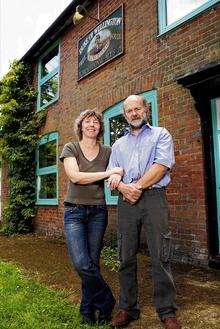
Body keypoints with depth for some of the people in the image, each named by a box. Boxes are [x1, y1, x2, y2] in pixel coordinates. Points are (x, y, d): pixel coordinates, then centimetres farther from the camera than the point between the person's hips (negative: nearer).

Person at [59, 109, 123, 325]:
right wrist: (109, 173, -15)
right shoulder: (71, 148, 0)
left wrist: (117, 178, -16)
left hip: (98, 212, 2)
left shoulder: (107, 152, 8)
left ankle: (88, 311, 26)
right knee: (81, 263, -11)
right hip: (75, 211, -2)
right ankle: (107, 302, 14)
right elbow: (75, 176, -14)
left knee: (92, 263, 6)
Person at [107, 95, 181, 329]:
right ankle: (127, 309, 19)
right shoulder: (118, 145, 22)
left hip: (153, 198, -3)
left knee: (160, 257, -2)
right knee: (126, 257, 5)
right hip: (126, 202, 4)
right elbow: (112, 175, 13)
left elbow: (162, 165, -6)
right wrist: (124, 188, -9)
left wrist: (137, 187, -9)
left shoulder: (161, 135, 11)